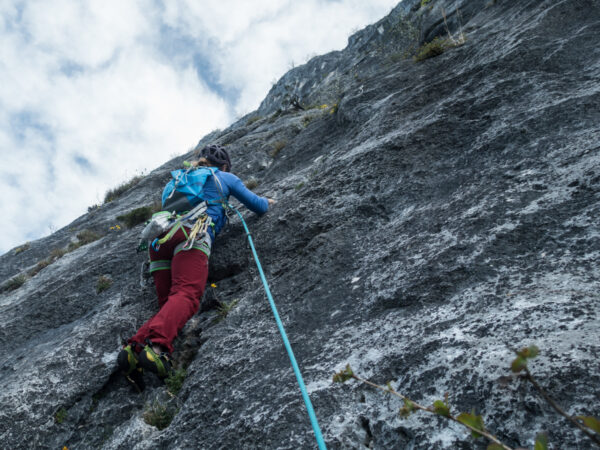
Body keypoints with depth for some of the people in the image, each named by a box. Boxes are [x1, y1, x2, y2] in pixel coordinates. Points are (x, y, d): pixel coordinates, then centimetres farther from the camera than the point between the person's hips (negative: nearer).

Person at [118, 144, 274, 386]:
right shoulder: (225, 178, 25)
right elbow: (258, 207, 30)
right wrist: (266, 201, 53)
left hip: (158, 235, 6)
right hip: (190, 233, -6)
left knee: (169, 305, 2)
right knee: (187, 296, -23)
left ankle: (135, 348, -22)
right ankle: (156, 345, -49)